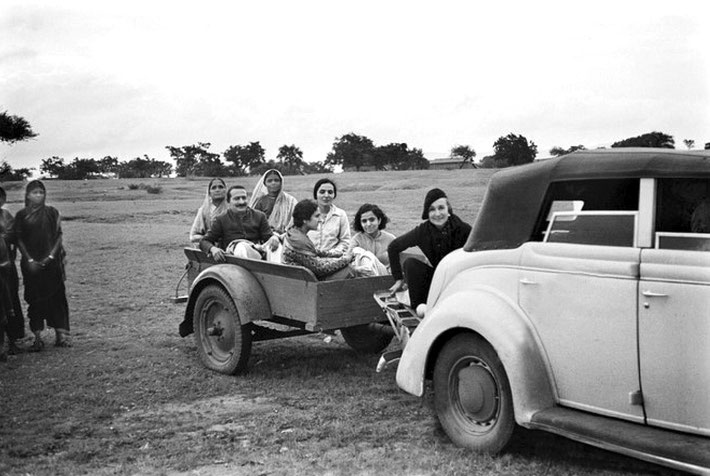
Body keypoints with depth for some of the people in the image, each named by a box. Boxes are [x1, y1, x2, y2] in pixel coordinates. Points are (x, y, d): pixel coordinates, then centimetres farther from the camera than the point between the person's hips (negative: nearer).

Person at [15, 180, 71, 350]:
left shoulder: (52, 212, 5)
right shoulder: (21, 215, 3)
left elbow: (58, 235, 2)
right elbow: (19, 239, 2)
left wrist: (51, 256, -9)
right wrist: (30, 260, -8)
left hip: (52, 261, 0)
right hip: (31, 263, 0)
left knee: (56, 296, -2)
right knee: (34, 299, 2)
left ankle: (61, 335, 3)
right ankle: (38, 337, 8)